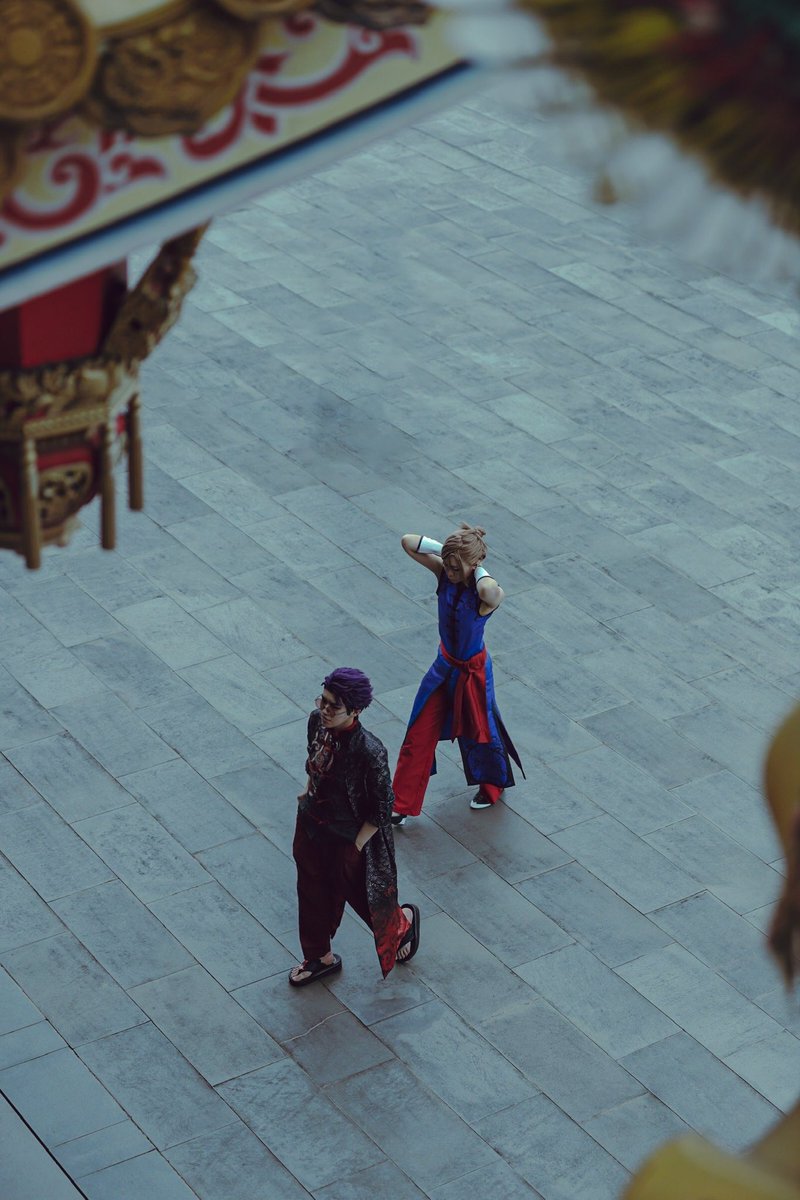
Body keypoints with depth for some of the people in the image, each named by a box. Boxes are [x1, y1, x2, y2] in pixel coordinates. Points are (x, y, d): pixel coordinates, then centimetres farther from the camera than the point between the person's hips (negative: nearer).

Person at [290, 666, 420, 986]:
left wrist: (357, 846, -15)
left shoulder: (369, 751, -34)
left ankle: (403, 921, 51)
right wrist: (308, 793, 10)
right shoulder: (317, 721, -16)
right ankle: (320, 957, 48)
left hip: (347, 839, -6)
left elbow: (382, 808, -21)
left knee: (359, 894, 18)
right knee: (312, 894, 24)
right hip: (311, 827, 6)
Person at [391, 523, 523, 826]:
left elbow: (489, 589, -57)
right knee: (419, 734, 10)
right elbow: (408, 541, -16)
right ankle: (402, 804, 22)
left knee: (479, 731, 19)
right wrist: (446, 549, -22)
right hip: (444, 664, 5)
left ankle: (493, 785, 49)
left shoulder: (485, 591, -30)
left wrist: (478, 569, -36)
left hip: (471, 670, -5)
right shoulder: (444, 573, -15)